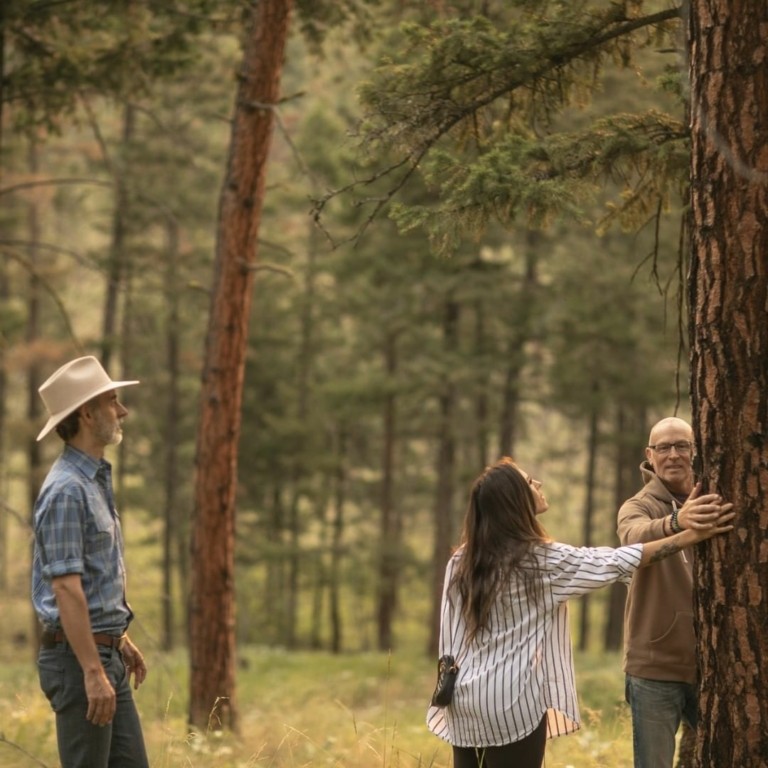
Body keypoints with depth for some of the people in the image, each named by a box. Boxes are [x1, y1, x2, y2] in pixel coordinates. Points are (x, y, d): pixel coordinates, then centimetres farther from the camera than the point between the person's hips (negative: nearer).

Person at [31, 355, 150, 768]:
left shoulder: (96, 480, 14)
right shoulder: (66, 490, -18)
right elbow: (66, 588, -23)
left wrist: (120, 638, 25)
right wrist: (93, 672, -25)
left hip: (104, 652, 10)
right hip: (77, 657, -10)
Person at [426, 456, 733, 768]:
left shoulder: (462, 561, 6)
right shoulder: (540, 560, -10)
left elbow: (449, 637, 8)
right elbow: (617, 562, -12)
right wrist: (691, 535, -12)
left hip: (466, 699, 6)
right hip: (510, 702, -6)